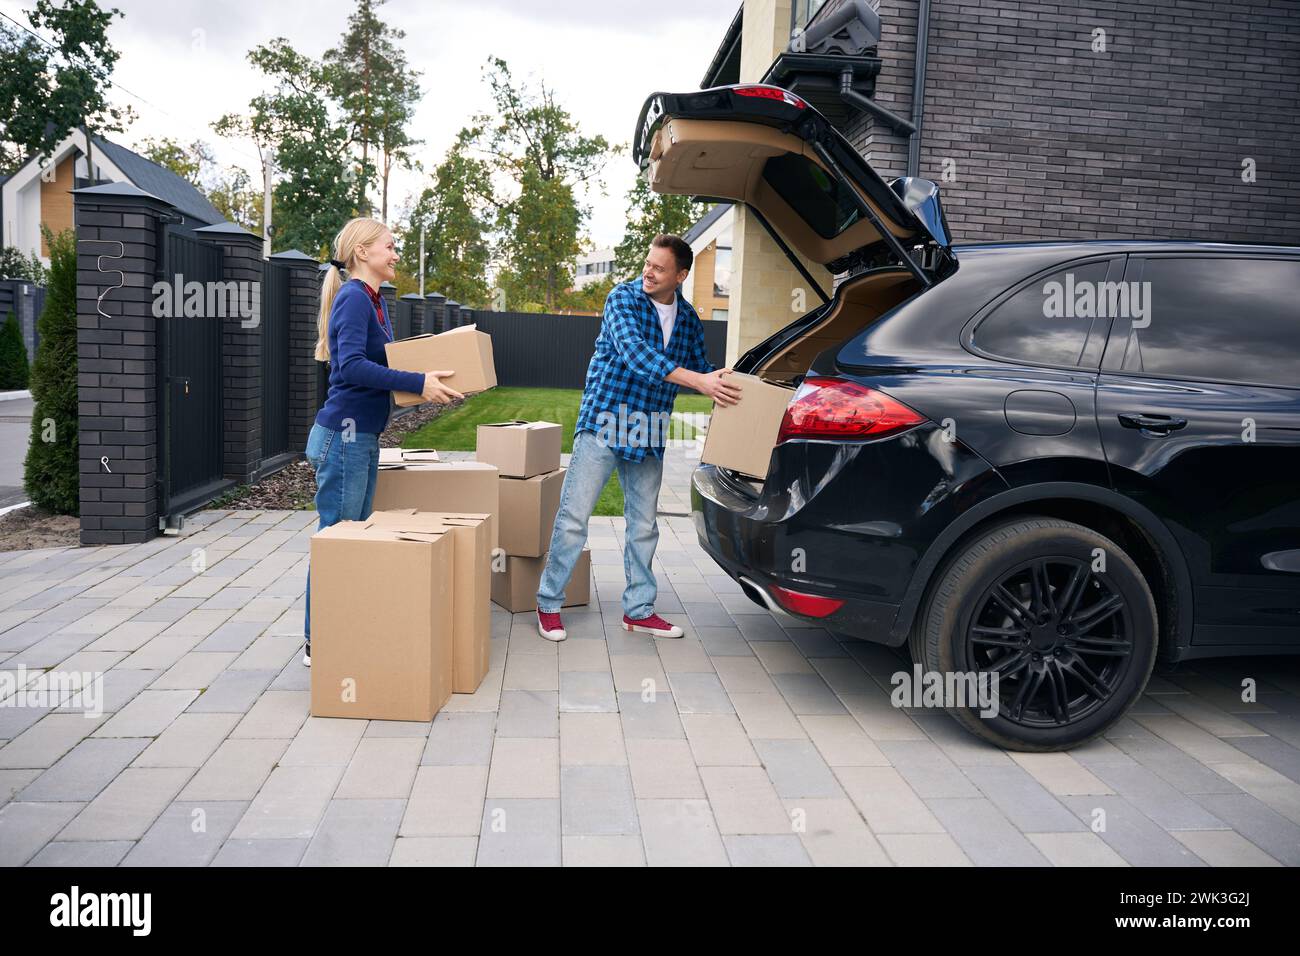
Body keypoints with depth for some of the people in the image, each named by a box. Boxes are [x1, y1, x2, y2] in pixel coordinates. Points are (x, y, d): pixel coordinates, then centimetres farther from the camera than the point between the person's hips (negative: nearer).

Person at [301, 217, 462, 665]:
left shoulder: (375, 301, 15)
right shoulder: (353, 298, -14)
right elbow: (352, 366, -26)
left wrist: (429, 383, 9)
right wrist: (419, 383, -28)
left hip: (363, 437, 10)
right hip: (345, 434, -10)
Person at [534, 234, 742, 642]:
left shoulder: (688, 319, 7)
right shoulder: (623, 298, -9)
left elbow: (700, 367, 17)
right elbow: (633, 352, -25)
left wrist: (723, 385, -5)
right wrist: (698, 381, -33)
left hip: (649, 434, 5)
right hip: (603, 422, -5)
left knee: (644, 524, 10)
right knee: (574, 516, -3)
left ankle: (638, 609, 22)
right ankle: (549, 604, 10)